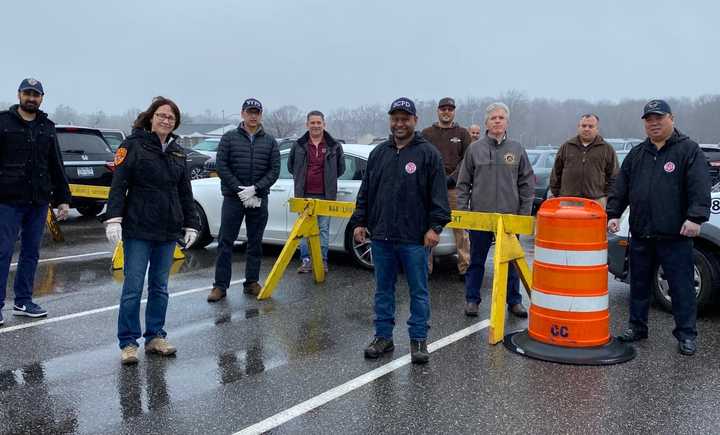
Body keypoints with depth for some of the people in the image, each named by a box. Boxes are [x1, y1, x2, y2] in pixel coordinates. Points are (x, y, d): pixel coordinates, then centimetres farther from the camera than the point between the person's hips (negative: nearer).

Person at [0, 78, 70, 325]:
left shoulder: (47, 127, 14)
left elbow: (56, 166, 17)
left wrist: (63, 198, 13)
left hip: (39, 202, 5)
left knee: (31, 253, 9)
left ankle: (23, 301, 19)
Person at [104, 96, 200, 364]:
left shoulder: (178, 153, 13)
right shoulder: (133, 145, -2)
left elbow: (185, 192, 17)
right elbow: (118, 185, -8)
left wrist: (191, 224, 13)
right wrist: (113, 219, -18)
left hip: (168, 231, 5)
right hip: (138, 230, -5)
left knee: (160, 287, 11)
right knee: (133, 287, -3)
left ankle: (155, 337, 21)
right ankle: (128, 343, 6)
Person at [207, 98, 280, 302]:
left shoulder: (270, 141, 6)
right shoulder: (229, 138, 2)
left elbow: (274, 170, 1)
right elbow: (221, 166, -4)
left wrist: (255, 189, -12)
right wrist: (240, 191, -12)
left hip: (259, 199, 2)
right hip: (233, 198, -2)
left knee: (255, 243, 8)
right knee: (225, 242, -1)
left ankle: (252, 282, 19)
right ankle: (220, 285, 4)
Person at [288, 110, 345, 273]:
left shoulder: (334, 146, 3)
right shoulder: (299, 145, 5)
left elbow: (341, 168, 12)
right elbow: (291, 166, 17)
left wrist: (328, 181, 10)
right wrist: (302, 180, 14)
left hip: (325, 195, -1)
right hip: (304, 195, 1)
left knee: (324, 228, 3)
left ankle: (322, 260, 11)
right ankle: (306, 260, 12)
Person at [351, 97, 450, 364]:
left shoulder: (428, 153, -2)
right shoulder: (379, 153, 12)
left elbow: (438, 195, -5)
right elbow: (365, 192, 15)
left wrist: (435, 226, -12)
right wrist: (359, 221, 10)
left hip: (414, 239, -4)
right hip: (381, 236, 5)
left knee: (419, 291, 5)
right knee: (383, 290, 13)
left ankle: (418, 340, 16)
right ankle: (383, 337, 24)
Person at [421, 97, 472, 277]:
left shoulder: (462, 133, 10)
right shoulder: (427, 133, 12)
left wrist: (453, 177, -9)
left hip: (455, 188, -1)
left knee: (460, 228, -2)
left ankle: (465, 267, 4)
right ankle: (426, 267, 7)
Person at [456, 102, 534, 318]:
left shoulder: (517, 149, 5)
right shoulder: (475, 149, 3)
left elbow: (527, 183, 7)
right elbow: (463, 183, 5)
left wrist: (524, 213, 1)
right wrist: (462, 211, -2)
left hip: (510, 216, 1)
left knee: (511, 261, 9)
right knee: (476, 260, 8)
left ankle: (514, 301, 21)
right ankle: (472, 299, 19)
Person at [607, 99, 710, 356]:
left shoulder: (688, 150, -1)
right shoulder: (636, 154, 14)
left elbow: (700, 188, -11)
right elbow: (620, 188, 14)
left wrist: (695, 217, -21)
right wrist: (613, 214, 4)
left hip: (675, 237, -5)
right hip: (640, 234, 5)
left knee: (681, 287, 2)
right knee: (639, 284, 13)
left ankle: (686, 335, 12)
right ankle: (637, 327, 26)